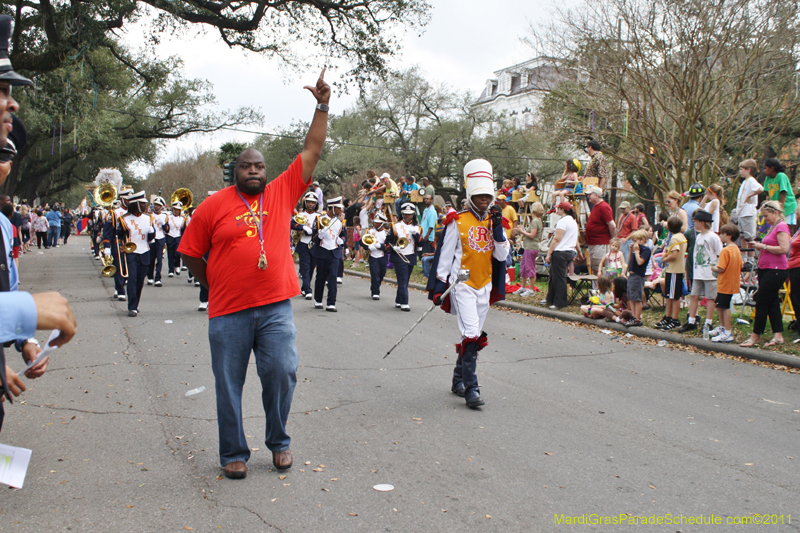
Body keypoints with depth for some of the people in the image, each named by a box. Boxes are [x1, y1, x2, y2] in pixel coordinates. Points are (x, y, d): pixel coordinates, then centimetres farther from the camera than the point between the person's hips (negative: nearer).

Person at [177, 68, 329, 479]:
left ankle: (279, 441, 21)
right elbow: (190, 253, 8)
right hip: (229, 312, 0)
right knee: (229, 383, 7)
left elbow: (312, 152, 3)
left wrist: (322, 106, -1)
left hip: (276, 307, 1)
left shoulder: (282, 193, 6)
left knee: (282, 372, -3)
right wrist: (216, 286, 8)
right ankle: (233, 453, 23)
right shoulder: (213, 206, 2)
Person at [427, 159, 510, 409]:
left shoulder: (495, 221, 9)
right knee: (471, 335, -15)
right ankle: (471, 389, -10)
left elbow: (502, 256, 2)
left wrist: (497, 228, -10)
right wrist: (439, 285, -6)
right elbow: (444, 255, -3)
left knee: (474, 336, 12)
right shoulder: (457, 221, -5)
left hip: (484, 285, 5)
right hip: (462, 285, -5)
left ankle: (458, 381, 28)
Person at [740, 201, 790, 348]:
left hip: (776, 270, -10)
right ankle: (778, 335, 13)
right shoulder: (773, 227, 17)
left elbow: (784, 249, -22)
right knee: (772, 303, 10)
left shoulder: (781, 226, -12)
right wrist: (760, 247, 8)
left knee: (762, 303, -6)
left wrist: (764, 246, -16)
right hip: (766, 269, 10)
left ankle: (756, 336, 0)